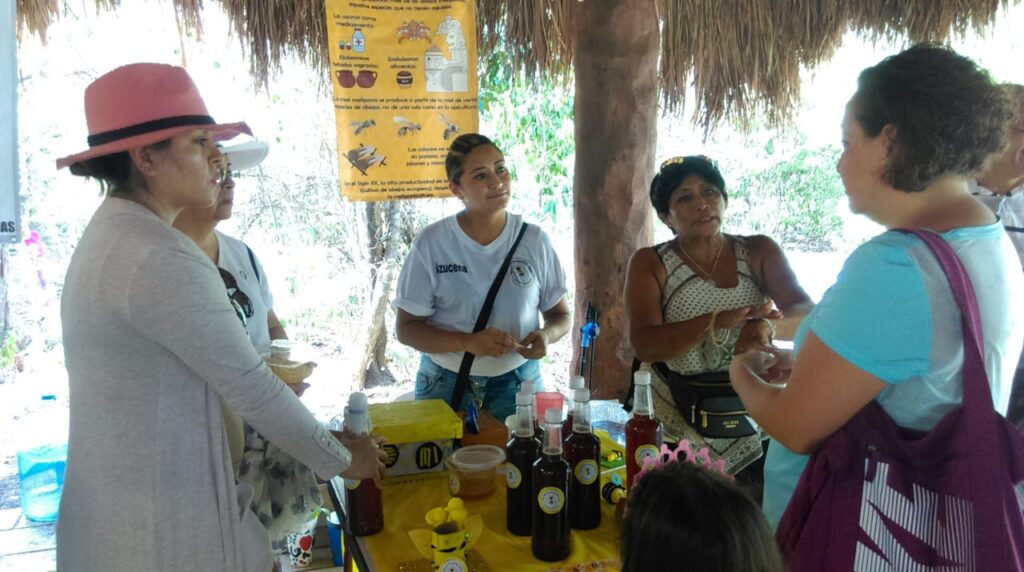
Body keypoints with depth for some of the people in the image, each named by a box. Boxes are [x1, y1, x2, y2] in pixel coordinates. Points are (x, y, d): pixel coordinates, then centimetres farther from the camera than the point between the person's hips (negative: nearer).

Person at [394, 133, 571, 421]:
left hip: (518, 383, 1)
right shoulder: (430, 244, -10)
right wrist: (468, 342, -24)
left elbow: (560, 314, 5)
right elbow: (407, 328, -8)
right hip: (445, 385, -1)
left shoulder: (535, 240, -5)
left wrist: (547, 335, -19)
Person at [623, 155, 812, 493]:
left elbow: (807, 315, -13)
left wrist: (768, 326, -35)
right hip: (677, 431, -1)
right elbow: (644, 345, -18)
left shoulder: (760, 252, -1)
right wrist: (717, 321, -33)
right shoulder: (650, 263, -6)